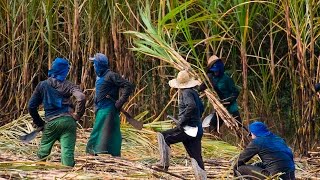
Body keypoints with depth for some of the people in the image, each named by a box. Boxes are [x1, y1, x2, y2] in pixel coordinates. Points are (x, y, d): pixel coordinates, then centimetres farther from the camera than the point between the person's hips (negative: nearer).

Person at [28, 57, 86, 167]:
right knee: (67, 151, -3)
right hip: (68, 121, -1)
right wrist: (77, 115, -4)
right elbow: (81, 98, -16)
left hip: (51, 123, 1)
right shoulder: (68, 86, 2)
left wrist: (39, 123, 18)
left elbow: (31, 106, 8)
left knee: (43, 151, 16)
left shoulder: (42, 85, 9)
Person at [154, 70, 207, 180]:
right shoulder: (194, 93, 16)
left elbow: (192, 106, -28)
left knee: (163, 137, 0)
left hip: (188, 129, -8)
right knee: (196, 158, 7)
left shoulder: (186, 93, -10)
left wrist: (181, 121, -21)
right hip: (197, 131, 9)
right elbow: (201, 108, 30)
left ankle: (164, 163, -2)